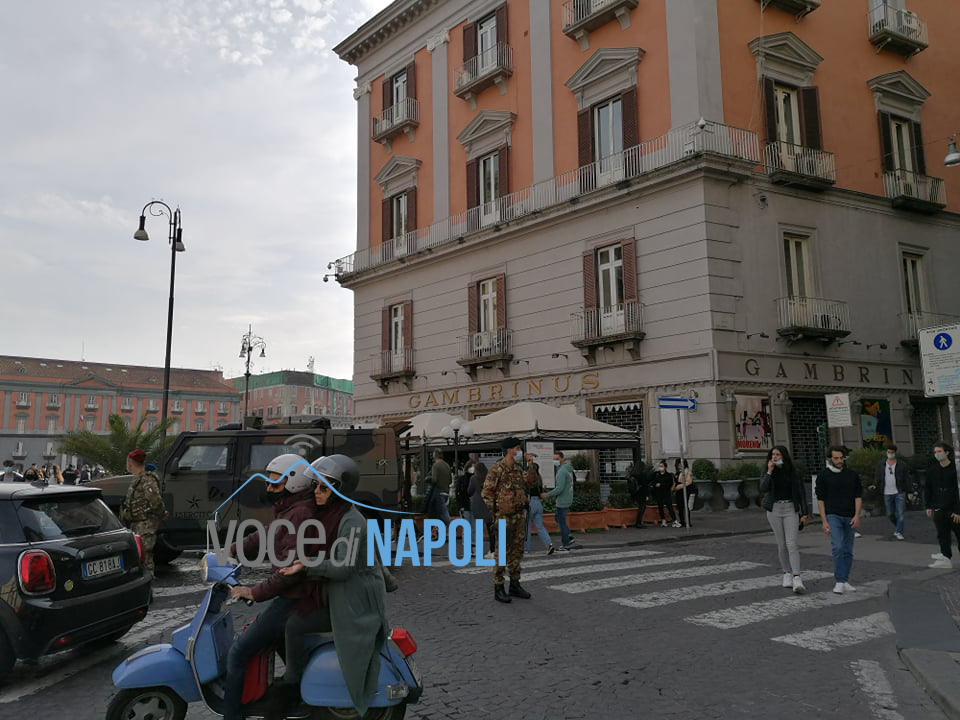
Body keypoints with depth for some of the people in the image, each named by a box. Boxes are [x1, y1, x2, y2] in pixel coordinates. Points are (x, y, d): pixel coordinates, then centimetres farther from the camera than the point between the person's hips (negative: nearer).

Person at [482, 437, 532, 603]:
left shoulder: (518, 469, 10)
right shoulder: (496, 470, -13)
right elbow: (486, 493, -12)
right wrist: (495, 515, -11)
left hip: (519, 516, 7)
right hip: (504, 516, -7)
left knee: (517, 551, 11)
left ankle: (515, 585, 21)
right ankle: (498, 589, 5)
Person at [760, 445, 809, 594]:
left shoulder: (793, 472, 0)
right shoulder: (768, 473, 3)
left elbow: (801, 493, 3)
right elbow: (763, 490, -13)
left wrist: (804, 513, -2)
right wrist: (769, 471, -16)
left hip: (791, 509, -2)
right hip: (774, 510, 2)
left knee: (791, 543, -12)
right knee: (781, 544, 7)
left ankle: (797, 579, -17)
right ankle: (787, 574, 21)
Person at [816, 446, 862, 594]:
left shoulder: (852, 475, 8)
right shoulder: (823, 475, 0)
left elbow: (858, 496, 6)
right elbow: (820, 499, -1)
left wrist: (857, 516, -8)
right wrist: (824, 521, -7)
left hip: (850, 518, 3)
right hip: (833, 516, -3)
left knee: (848, 551, 7)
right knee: (837, 547, -16)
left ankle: (845, 581, 17)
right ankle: (839, 582, -12)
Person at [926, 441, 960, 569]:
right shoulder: (932, 470, 7)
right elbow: (928, 490, 13)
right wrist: (929, 506, 8)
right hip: (939, 509, 4)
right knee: (942, 535, 3)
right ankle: (946, 558, 6)